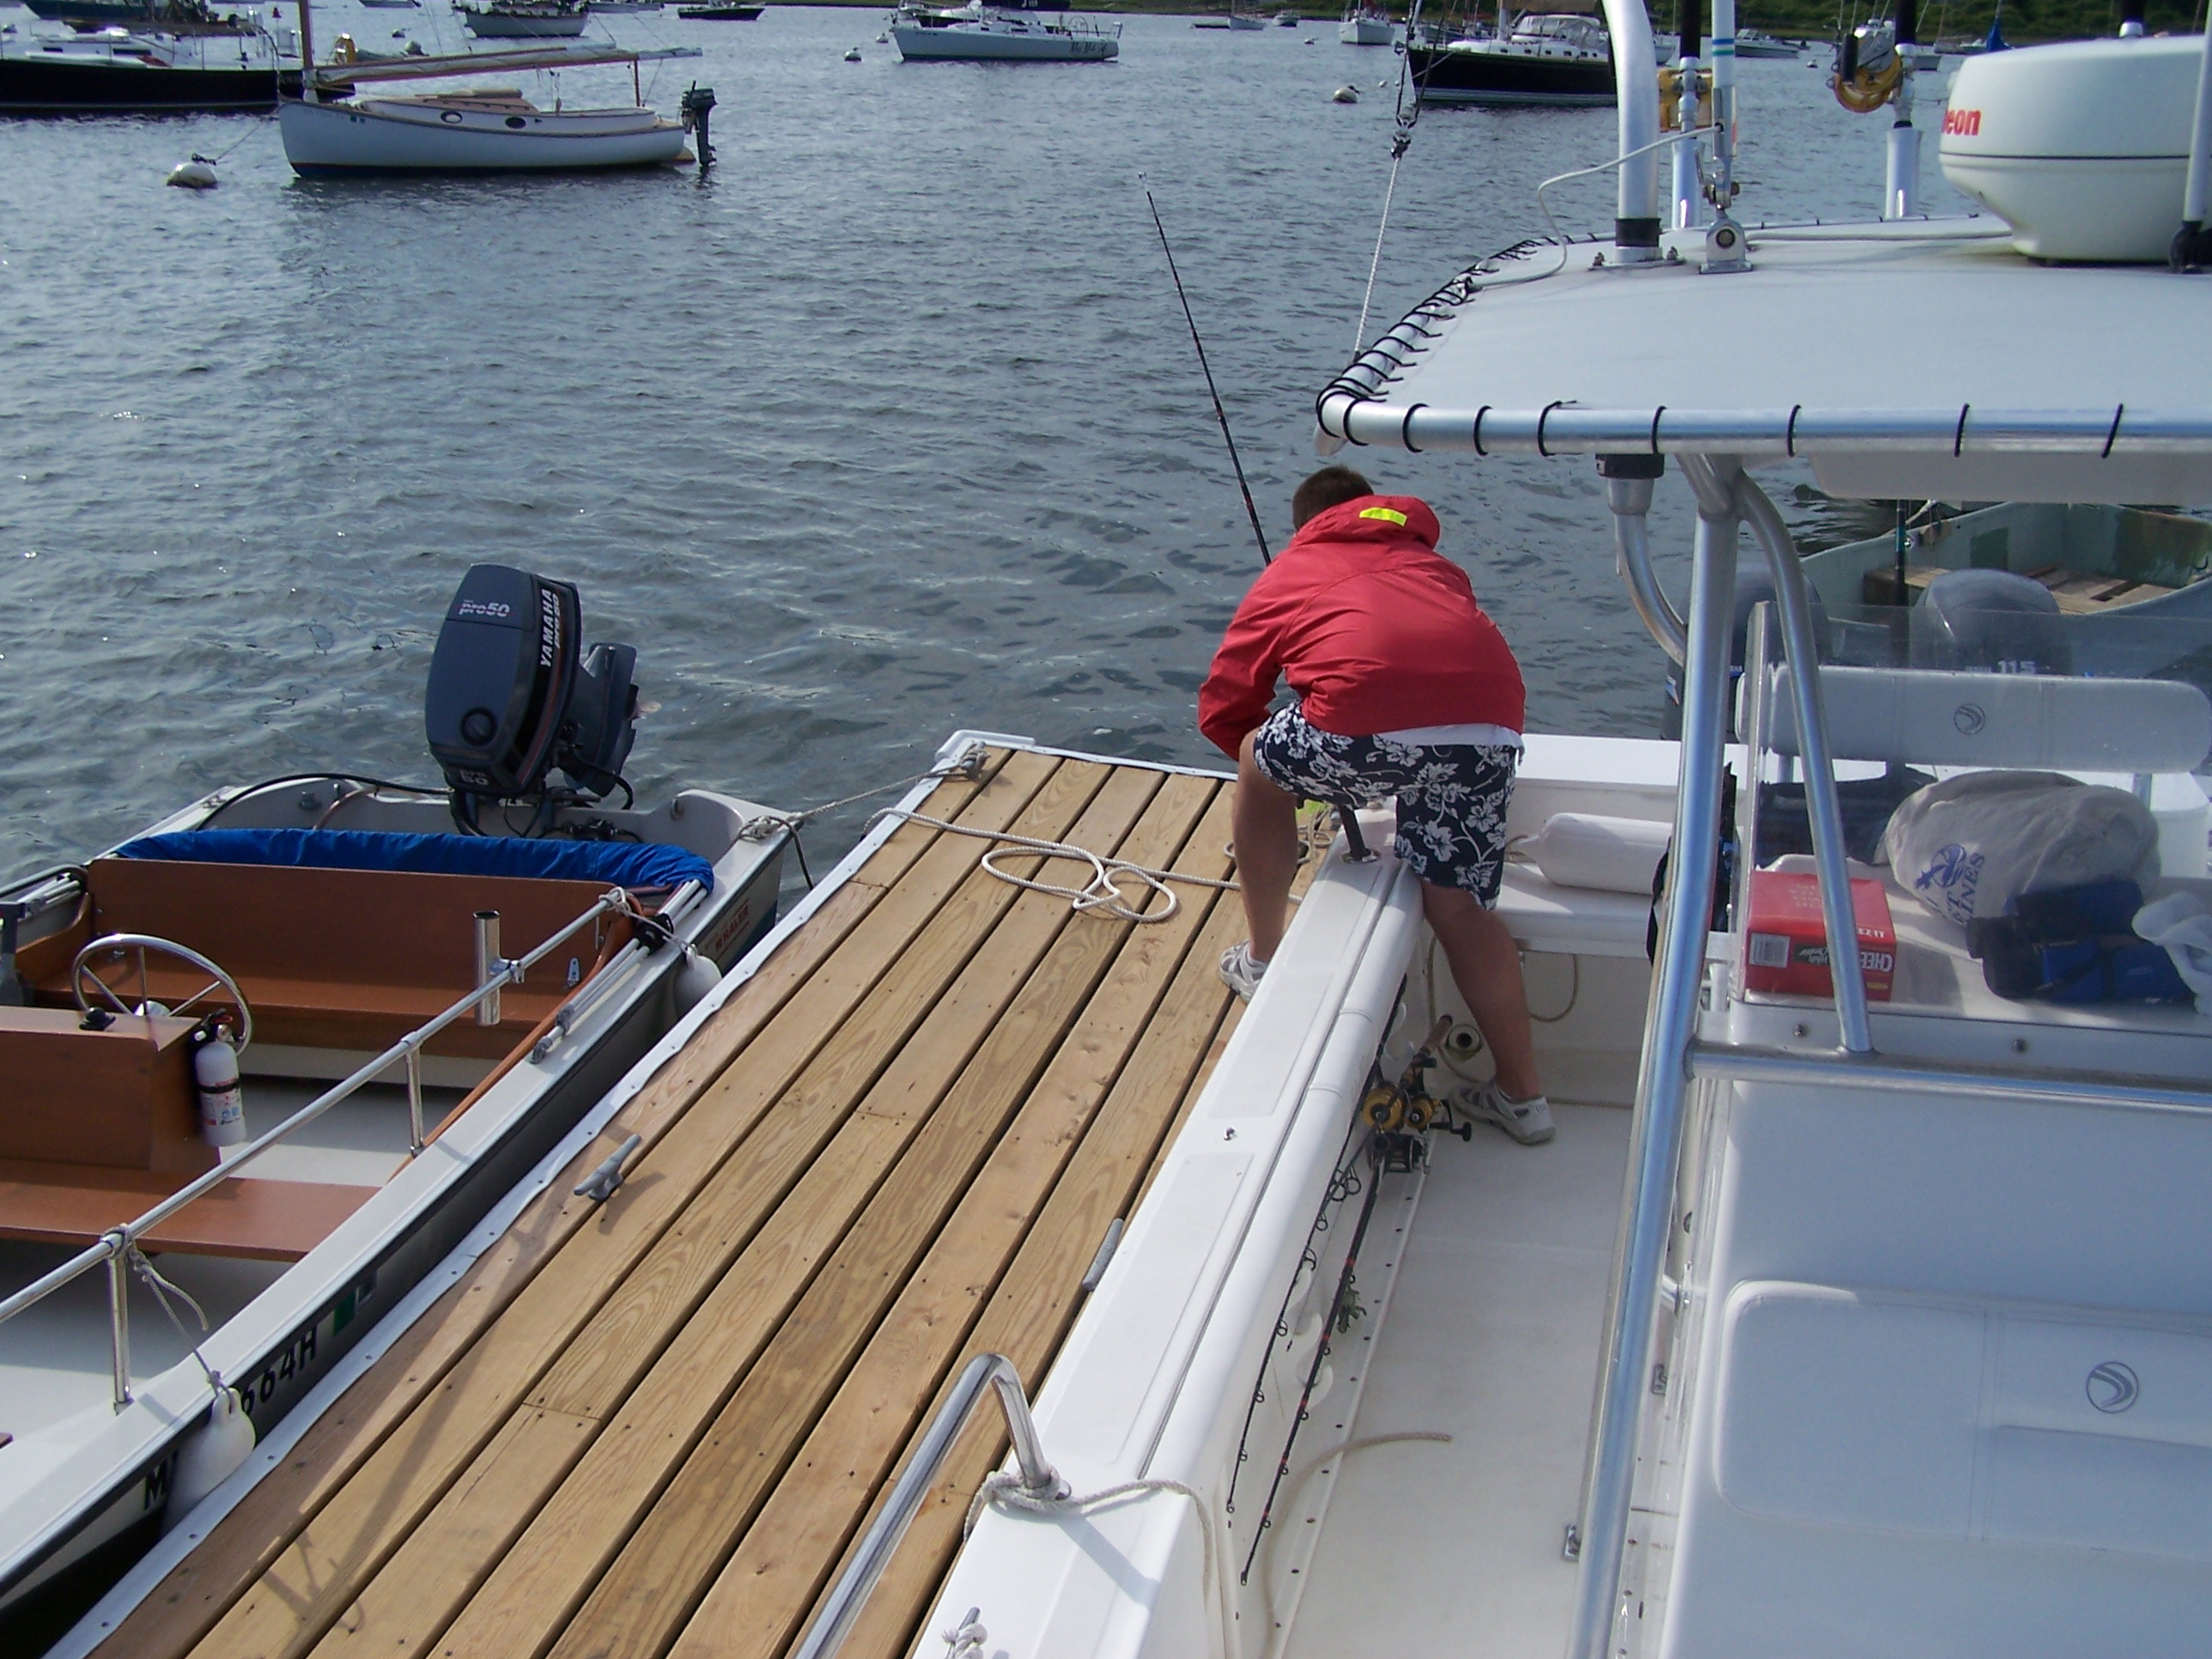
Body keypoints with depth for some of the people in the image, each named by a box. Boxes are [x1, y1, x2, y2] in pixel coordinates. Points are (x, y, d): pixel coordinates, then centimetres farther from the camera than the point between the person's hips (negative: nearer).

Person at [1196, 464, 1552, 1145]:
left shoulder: (1287, 574, 29)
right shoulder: (1432, 563, 37)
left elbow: (1221, 710, 29)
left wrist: (1293, 767, 46)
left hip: (1371, 722, -3)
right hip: (1492, 726, 3)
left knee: (1260, 767, 26)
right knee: (1460, 906, 16)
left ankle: (1263, 961, 36)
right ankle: (1523, 1095, 19)